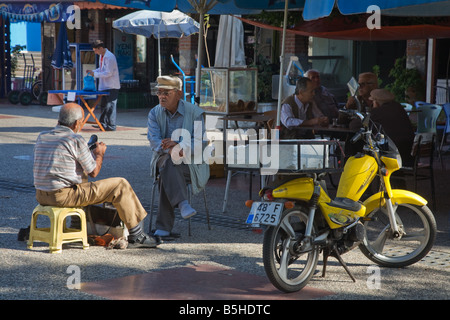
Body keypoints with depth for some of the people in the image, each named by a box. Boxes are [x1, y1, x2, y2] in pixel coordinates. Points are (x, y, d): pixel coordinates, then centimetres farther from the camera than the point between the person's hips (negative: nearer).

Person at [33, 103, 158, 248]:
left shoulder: (42, 137, 10)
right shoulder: (76, 140, -12)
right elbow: (93, 172, -6)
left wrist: (91, 153, 28)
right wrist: (99, 153, 15)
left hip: (42, 196, 8)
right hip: (64, 196, -8)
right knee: (121, 185, -1)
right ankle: (136, 236, 6)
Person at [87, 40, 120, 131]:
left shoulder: (109, 57, -19)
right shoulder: (102, 56, 12)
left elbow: (108, 73, -22)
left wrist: (95, 74, -17)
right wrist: (93, 71, 6)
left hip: (111, 86, -10)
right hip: (104, 86, 10)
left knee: (110, 106, -6)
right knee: (104, 105, 15)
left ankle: (111, 126, -2)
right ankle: (103, 124, 25)